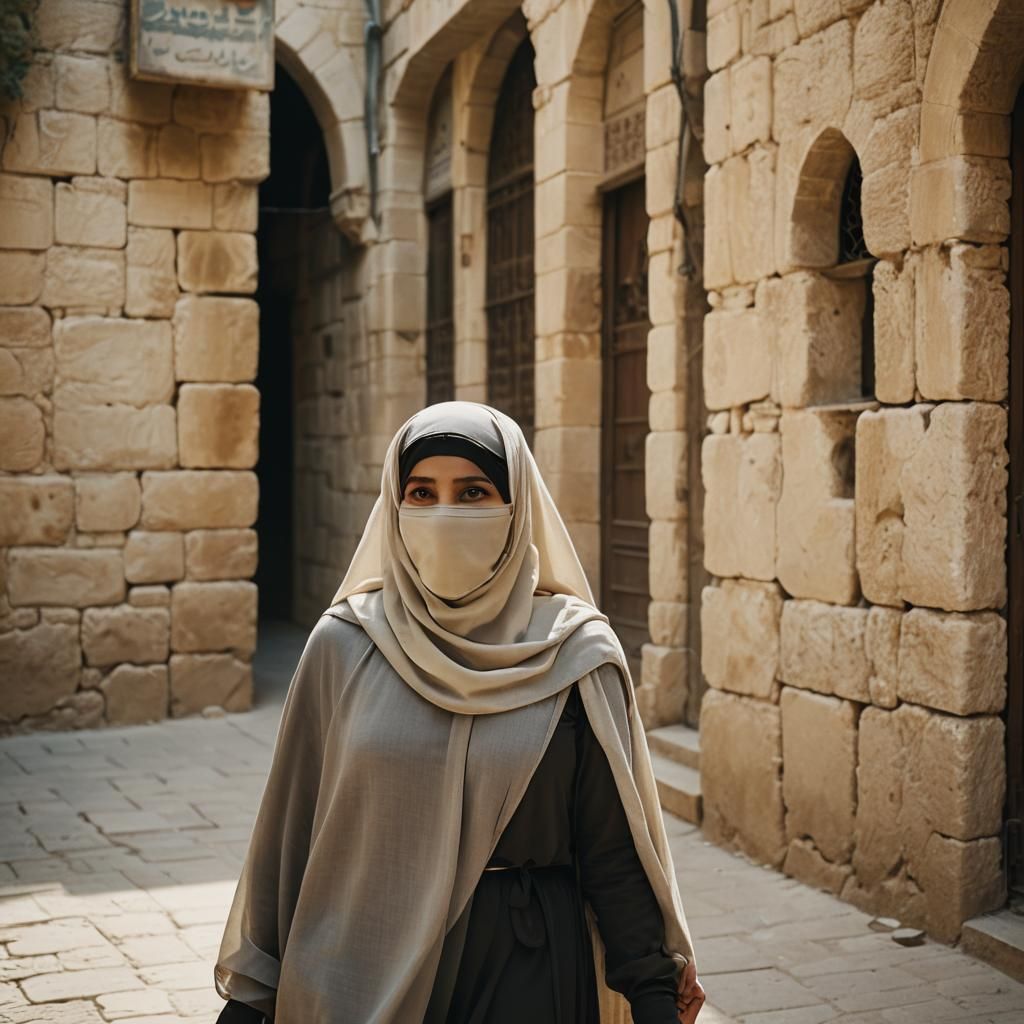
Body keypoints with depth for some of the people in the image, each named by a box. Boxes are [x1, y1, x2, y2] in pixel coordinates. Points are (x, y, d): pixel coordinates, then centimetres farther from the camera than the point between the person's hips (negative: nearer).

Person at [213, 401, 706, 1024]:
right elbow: (292, 826, 0)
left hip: (528, 972, 0)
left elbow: (612, 847, -5)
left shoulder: (575, 656, -8)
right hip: (363, 968, 1)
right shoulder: (343, 646, -6)